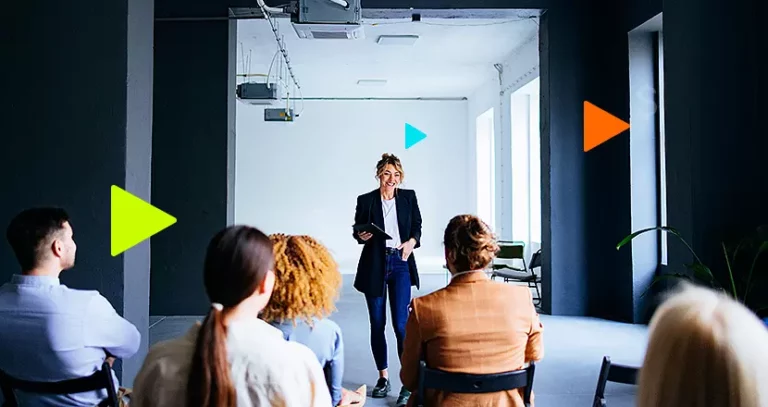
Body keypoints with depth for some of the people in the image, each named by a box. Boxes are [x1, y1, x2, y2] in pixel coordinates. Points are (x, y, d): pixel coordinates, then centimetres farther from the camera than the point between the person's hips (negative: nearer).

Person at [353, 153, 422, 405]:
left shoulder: (408, 197, 4)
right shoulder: (365, 200, 1)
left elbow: (417, 226, 10)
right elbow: (356, 230, 9)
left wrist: (412, 241, -11)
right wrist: (362, 236, -14)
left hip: (400, 263, -1)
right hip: (374, 265, 1)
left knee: (400, 323, -8)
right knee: (377, 324, 8)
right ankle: (383, 378, 23)